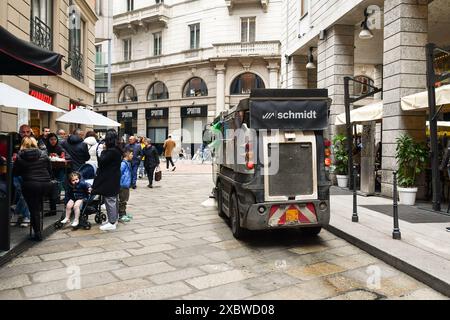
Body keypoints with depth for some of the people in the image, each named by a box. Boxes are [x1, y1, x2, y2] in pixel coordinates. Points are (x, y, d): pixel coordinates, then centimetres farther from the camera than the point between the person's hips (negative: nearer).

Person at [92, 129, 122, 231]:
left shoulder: (111, 151, -21)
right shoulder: (117, 150, 8)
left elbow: (101, 161, -19)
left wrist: (104, 150, -7)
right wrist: (105, 150, 2)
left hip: (109, 180, -10)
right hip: (114, 179, 10)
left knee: (110, 201, -4)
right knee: (113, 200, 17)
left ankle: (112, 223, 1)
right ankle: (114, 220, 28)